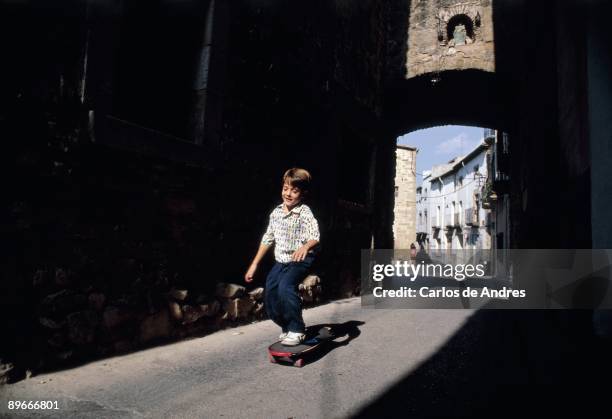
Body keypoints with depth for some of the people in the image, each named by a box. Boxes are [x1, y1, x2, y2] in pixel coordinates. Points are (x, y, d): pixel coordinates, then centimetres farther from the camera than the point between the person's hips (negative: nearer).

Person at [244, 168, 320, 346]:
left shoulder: (305, 213, -16)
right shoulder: (276, 212, 3)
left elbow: (315, 236, -31)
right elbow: (268, 238, 11)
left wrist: (306, 246, -54)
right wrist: (254, 264, 12)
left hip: (299, 260, -7)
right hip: (280, 261, 7)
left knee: (286, 286, -29)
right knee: (269, 297, 4)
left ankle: (297, 330, -9)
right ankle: (287, 327, 29)